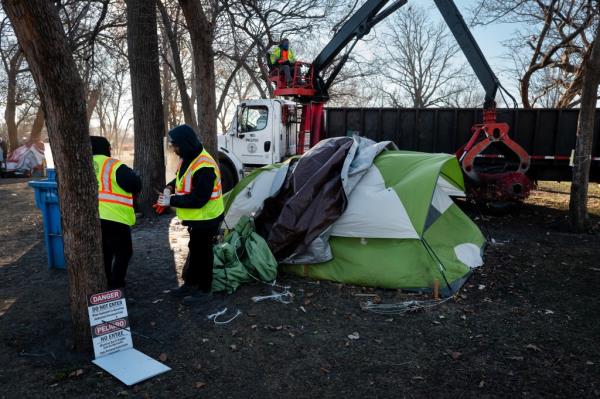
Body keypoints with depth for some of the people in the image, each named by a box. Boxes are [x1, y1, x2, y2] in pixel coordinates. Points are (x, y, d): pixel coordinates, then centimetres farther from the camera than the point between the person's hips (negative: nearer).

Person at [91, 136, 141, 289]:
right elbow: (135, 185, -15)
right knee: (123, 251, 9)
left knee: (104, 251, 22)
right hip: (114, 217, -7)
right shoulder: (113, 165, -10)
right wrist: (132, 176, 7)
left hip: (91, 217, 7)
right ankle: (115, 285, 7)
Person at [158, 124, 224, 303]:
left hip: (206, 218, -10)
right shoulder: (188, 158, 2)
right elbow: (182, 177, 20)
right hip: (197, 217, 10)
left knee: (201, 253, 3)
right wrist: (170, 187, -1)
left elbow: (198, 199, -29)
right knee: (194, 250, 20)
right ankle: (190, 284, 36)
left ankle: (204, 290, 19)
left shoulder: (204, 167, -29)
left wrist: (172, 201, -21)